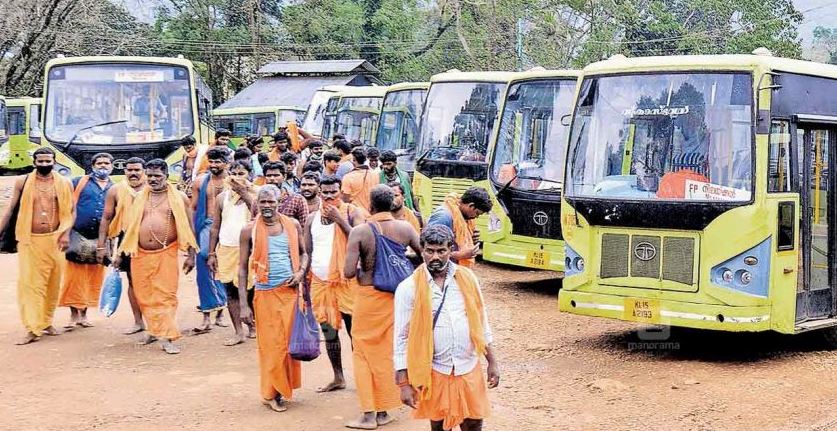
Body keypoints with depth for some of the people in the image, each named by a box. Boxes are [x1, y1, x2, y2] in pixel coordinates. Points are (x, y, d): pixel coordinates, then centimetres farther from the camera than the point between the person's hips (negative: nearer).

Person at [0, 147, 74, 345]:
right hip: (30, 240, -1)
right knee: (29, 283, -8)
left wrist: (66, 233, -8)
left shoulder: (64, 184, 5)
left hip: (54, 239, 1)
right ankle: (32, 329, -9)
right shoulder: (22, 182, 4)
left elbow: (71, 211, 7)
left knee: (53, 283, 6)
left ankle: (46, 321, 22)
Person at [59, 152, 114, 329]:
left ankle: (83, 314, 16)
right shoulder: (80, 182, 6)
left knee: (93, 278, 6)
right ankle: (74, 315, 3)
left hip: (99, 240, 3)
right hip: (77, 236, -3)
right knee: (73, 276, -3)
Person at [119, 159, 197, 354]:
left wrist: (191, 255, -3)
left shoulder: (179, 198, 3)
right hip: (141, 255, 3)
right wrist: (121, 253, 14)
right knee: (144, 296, 7)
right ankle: (153, 330, 23)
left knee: (166, 296, -6)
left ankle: (167, 338, -6)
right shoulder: (139, 198, 12)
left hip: (166, 255, -3)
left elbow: (188, 228, 3)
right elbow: (129, 228, 16)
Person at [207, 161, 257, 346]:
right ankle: (239, 332, 8)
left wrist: (244, 192, -19)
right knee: (231, 292, 3)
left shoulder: (255, 195, 0)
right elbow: (215, 227, 11)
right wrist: (212, 253, 6)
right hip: (226, 249, 3)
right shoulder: (222, 197, 9)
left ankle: (253, 326, 20)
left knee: (250, 291, 2)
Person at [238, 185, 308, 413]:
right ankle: (271, 393, 10)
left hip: (290, 291, 2)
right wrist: (243, 305, -6)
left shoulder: (292, 225, 3)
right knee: (271, 344, 0)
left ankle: (284, 387, 18)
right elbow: (242, 267, -2)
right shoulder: (249, 230, -4)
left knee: (290, 341, 5)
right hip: (265, 293, -2)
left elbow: (303, 252, 17)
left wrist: (301, 271, -5)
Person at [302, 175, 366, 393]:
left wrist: (340, 220, -21)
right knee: (329, 331, 11)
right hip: (320, 282, 5)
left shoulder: (352, 213, -5)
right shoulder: (313, 218, 8)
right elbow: (307, 253, 12)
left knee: (354, 330, -4)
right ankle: (338, 378, 22)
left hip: (347, 282, -5)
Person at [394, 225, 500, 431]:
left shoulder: (467, 278, 1)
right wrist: (404, 383, -9)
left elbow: (481, 323, 9)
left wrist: (492, 363, 8)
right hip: (435, 372, -2)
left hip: (470, 368, 2)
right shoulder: (409, 288, -8)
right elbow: (402, 338, -6)